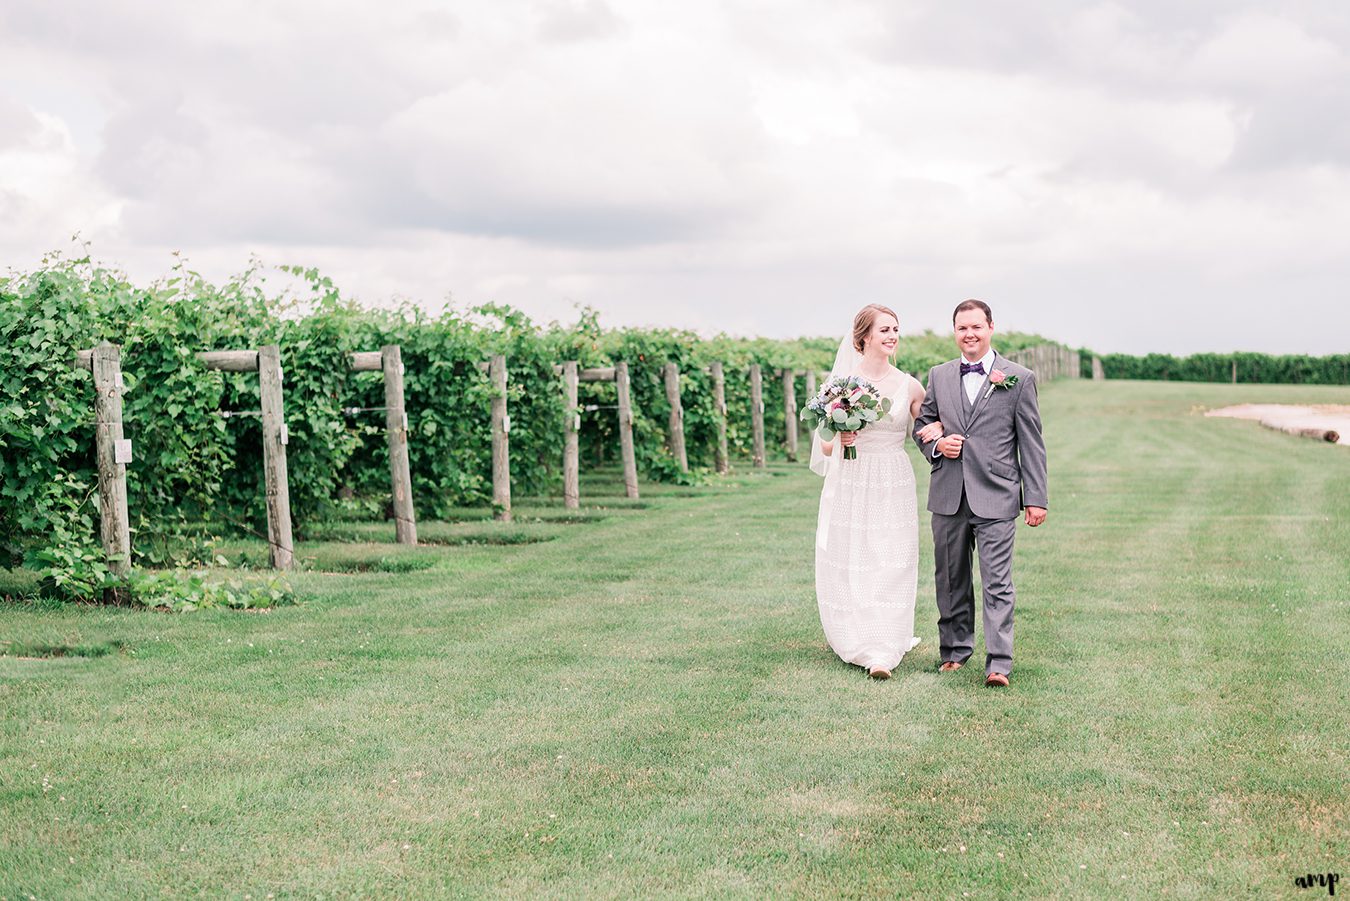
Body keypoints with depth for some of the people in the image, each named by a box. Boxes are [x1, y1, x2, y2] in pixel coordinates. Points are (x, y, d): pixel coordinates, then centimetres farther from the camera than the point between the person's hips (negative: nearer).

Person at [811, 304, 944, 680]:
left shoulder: (909, 386, 3)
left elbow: (932, 426, 18)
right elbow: (825, 446, 4)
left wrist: (939, 428, -4)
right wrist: (838, 439, -18)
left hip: (893, 487, 1)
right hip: (850, 484, -1)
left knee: (890, 568, -4)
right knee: (849, 567, 4)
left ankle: (884, 652, -2)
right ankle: (858, 643, 22)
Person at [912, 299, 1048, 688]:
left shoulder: (1019, 378, 1)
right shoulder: (938, 376, 10)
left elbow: (1031, 442, 0)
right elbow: (920, 421, 20)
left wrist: (1036, 497, -3)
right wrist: (936, 444, -3)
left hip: (996, 498, -4)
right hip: (948, 496, 4)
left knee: (997, 583, -8)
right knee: (951, 580, 13)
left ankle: (999, 663, -9)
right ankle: (954, 650, 27)